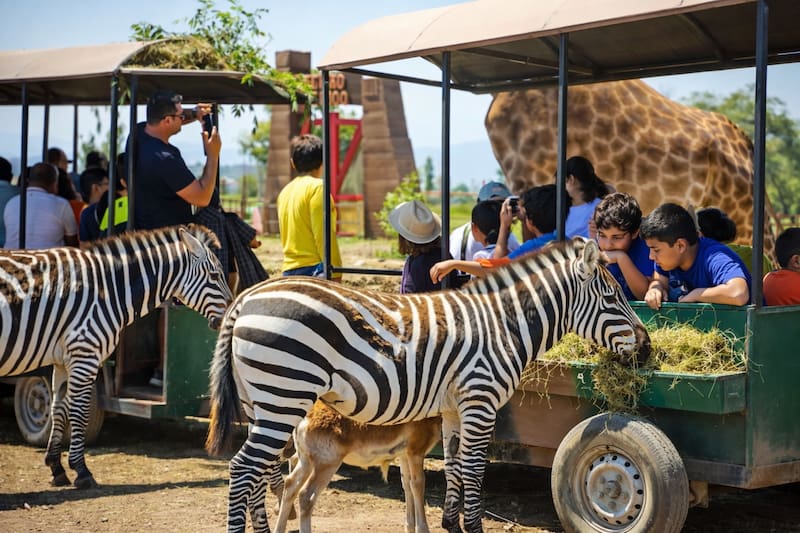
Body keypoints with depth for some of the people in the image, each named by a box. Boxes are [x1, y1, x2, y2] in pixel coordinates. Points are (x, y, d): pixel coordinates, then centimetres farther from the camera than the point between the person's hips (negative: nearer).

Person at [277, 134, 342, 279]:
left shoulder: (285, 192, 15)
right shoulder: (317, 186, -7)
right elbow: (324, 234, -13)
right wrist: (335, 272, -12)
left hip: (289, 269, 8)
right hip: (313, 268, -8)